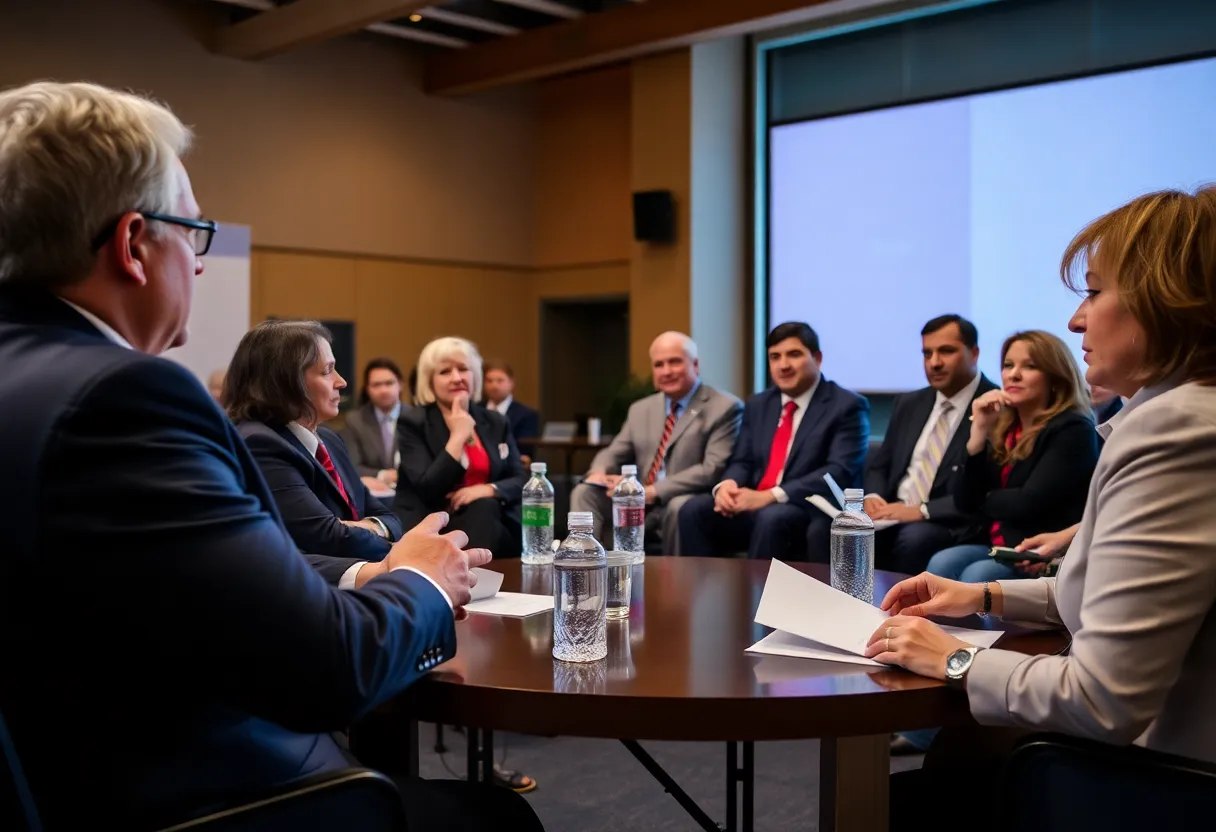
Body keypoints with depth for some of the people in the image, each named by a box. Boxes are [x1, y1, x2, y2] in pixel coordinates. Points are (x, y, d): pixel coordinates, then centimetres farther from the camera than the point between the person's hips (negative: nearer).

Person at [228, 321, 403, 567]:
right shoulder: (257, 447, -15)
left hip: (357, 581, 8)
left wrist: (373, 528, -10)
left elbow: (387, 518, 14)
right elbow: (334, 541, -23)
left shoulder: (328, 440, 13)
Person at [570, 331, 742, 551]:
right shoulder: (640, 409, 17)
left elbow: (713, 469, -15)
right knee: (584, 492, -14)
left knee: (680, 506, -37)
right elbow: (614, 453, 18)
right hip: (637, 506, 6)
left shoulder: (725, 408, -4)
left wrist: (652, 491, -23)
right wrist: (598, 473, -8)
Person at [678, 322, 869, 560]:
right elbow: (742, 461, 15)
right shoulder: (757, 404, 18)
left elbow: (840, 472, -14)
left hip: (811, 512, -5)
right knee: (694, 509, -19)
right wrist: (726, 485, -11)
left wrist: (772, 496, -23)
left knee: (771, 518, -36)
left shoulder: (848, 406, -2)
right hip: (753, 506, 6)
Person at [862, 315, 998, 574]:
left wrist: (922, 510, -20)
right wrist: (873, 496, -4)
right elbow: (879, 465, 19)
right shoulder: (909, 404, 15)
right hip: (892, 515, 5)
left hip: (952, 524, -5)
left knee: (913, 538, -36)